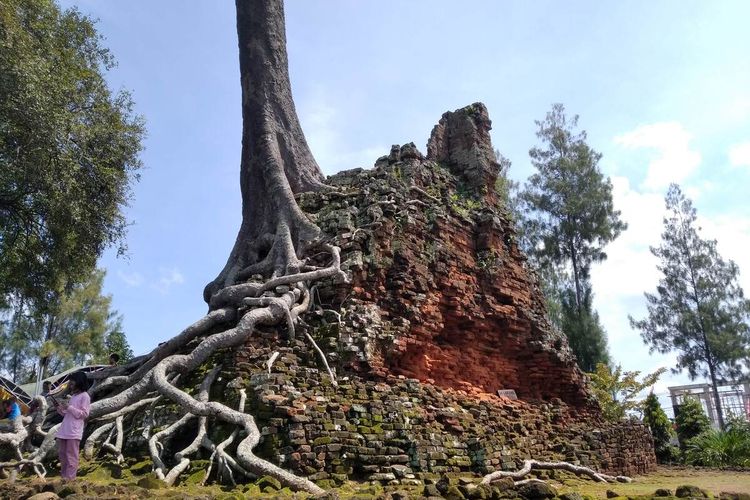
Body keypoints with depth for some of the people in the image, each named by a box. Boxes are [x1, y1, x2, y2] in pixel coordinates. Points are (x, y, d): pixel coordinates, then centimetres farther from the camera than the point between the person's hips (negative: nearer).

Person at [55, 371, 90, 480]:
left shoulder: (85, 396, -5)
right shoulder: (73, 396, 20)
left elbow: (84, 414, -12)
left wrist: (69, 407, -14)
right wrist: (59, 408, 7)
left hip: (74, 432, -8)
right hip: (64, 430, 8)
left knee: (71, 456, -6)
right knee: (62, 454, 12)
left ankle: (70, 479, -4)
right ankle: (63, 476, 20)